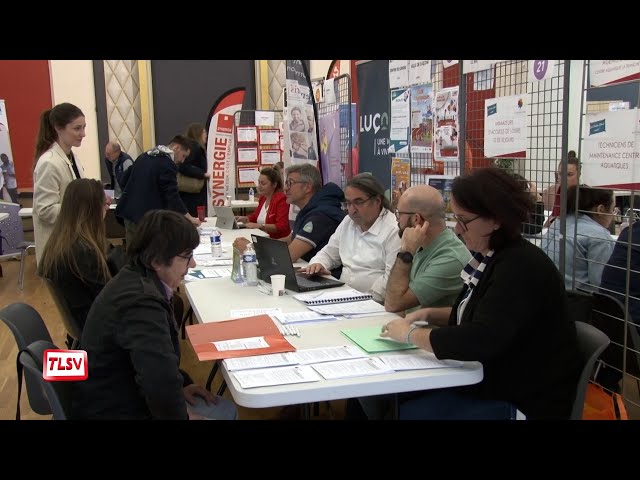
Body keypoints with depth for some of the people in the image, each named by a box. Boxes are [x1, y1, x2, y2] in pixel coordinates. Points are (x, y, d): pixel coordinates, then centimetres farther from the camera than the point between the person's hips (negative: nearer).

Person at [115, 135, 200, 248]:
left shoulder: (144, 156, 13)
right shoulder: (168, 165, -14)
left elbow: (126, 176, 22)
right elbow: (172, 196, -17)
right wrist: (190, 218, -10)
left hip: (129, 212, 9)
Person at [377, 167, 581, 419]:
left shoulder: (522, 268, -23)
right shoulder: (490, 257, 5)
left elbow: (478, 341, -32)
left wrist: (411, 334, -20)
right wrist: (428, 315, 3)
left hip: (523, 403, -8)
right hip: (490, 382, 9)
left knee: (405, 412, -17)